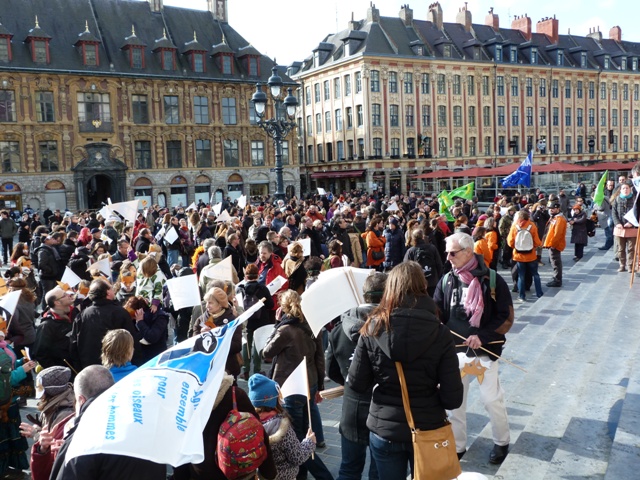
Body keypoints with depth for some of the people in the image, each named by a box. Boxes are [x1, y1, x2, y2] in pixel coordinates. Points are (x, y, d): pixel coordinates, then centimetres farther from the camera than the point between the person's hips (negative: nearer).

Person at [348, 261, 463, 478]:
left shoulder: (373, 328, -12)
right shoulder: (440, 333, -15)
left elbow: (357, 384, -7)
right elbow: (453, 398, -14)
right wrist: (430, 394, 6)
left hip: (383, 429, 1)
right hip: (427, 430, 0)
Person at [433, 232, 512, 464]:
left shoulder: (492, 280, -10)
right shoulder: (447, 281, 1)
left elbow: (506, 316, -8)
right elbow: (437, 314, 3)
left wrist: (482, 336, -18)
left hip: (484, 350, -3)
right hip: (455, 350, 4)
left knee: (491, 399, 7)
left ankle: (501, 442, 32)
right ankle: (457, 445, 28)